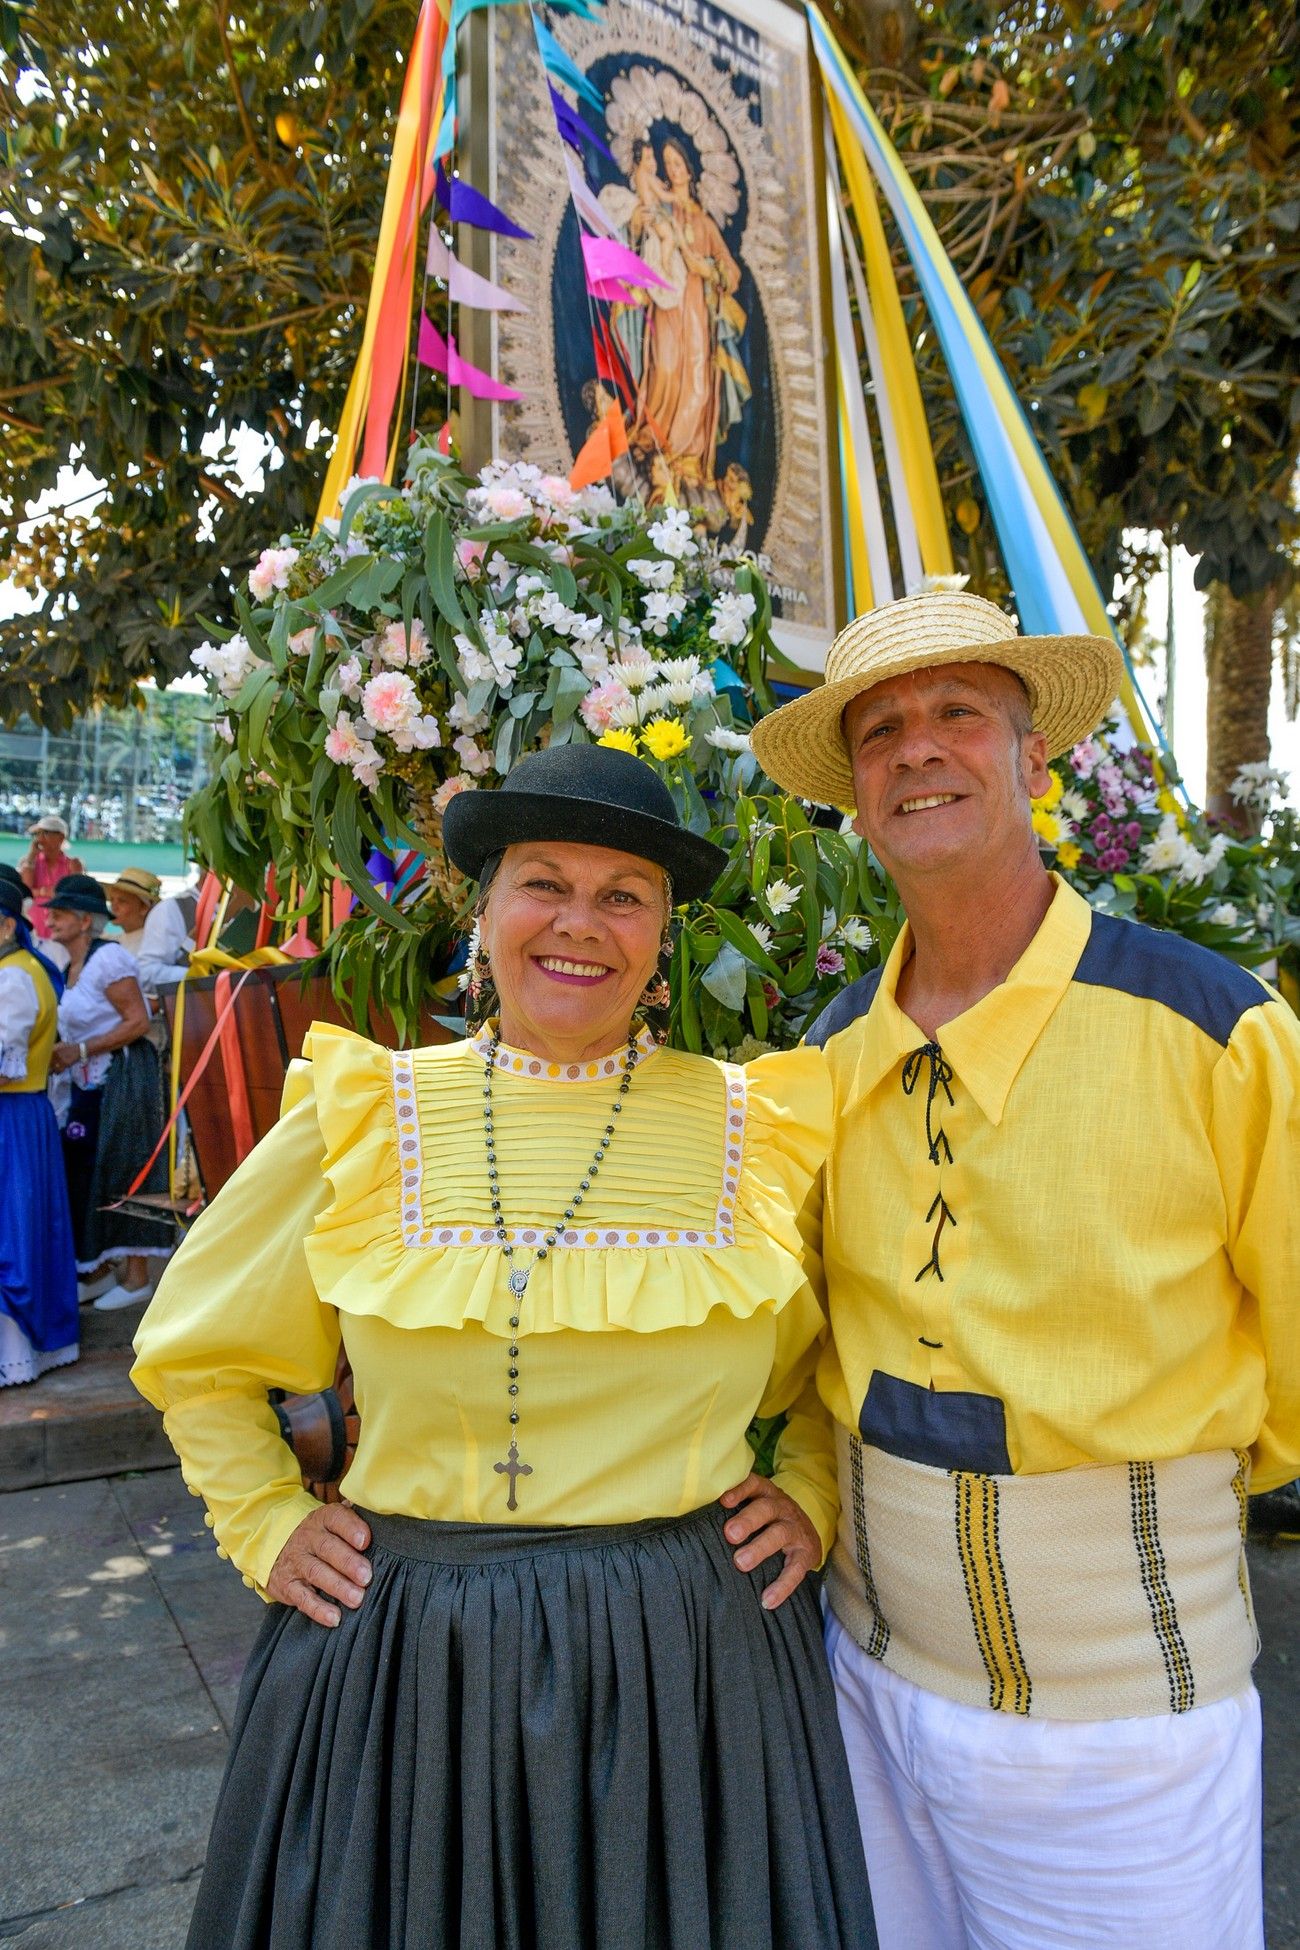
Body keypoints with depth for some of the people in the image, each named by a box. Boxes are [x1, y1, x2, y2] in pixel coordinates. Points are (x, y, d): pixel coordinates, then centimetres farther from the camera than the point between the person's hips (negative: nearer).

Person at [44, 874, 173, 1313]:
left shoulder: (108, 958, -13)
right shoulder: (70, 967, 14)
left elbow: (138, 1022, -18)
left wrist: (79, 1051, -17)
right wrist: (59, 1051, 3)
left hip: (123, 1077, -9)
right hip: (87, 1084, 9)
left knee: (122, 1173, -3)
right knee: (83, 1173, 8)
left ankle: (136, 1278, 6)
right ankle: (94, 1270, 20)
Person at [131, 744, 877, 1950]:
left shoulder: (759, 1129, -3)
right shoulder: (360, 1115, -4)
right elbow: (195, 1356, 10)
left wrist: (813, 1499, 1)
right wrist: (267, 1525, 1)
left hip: (687, 1656, 0)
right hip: (399, 1655, 1)